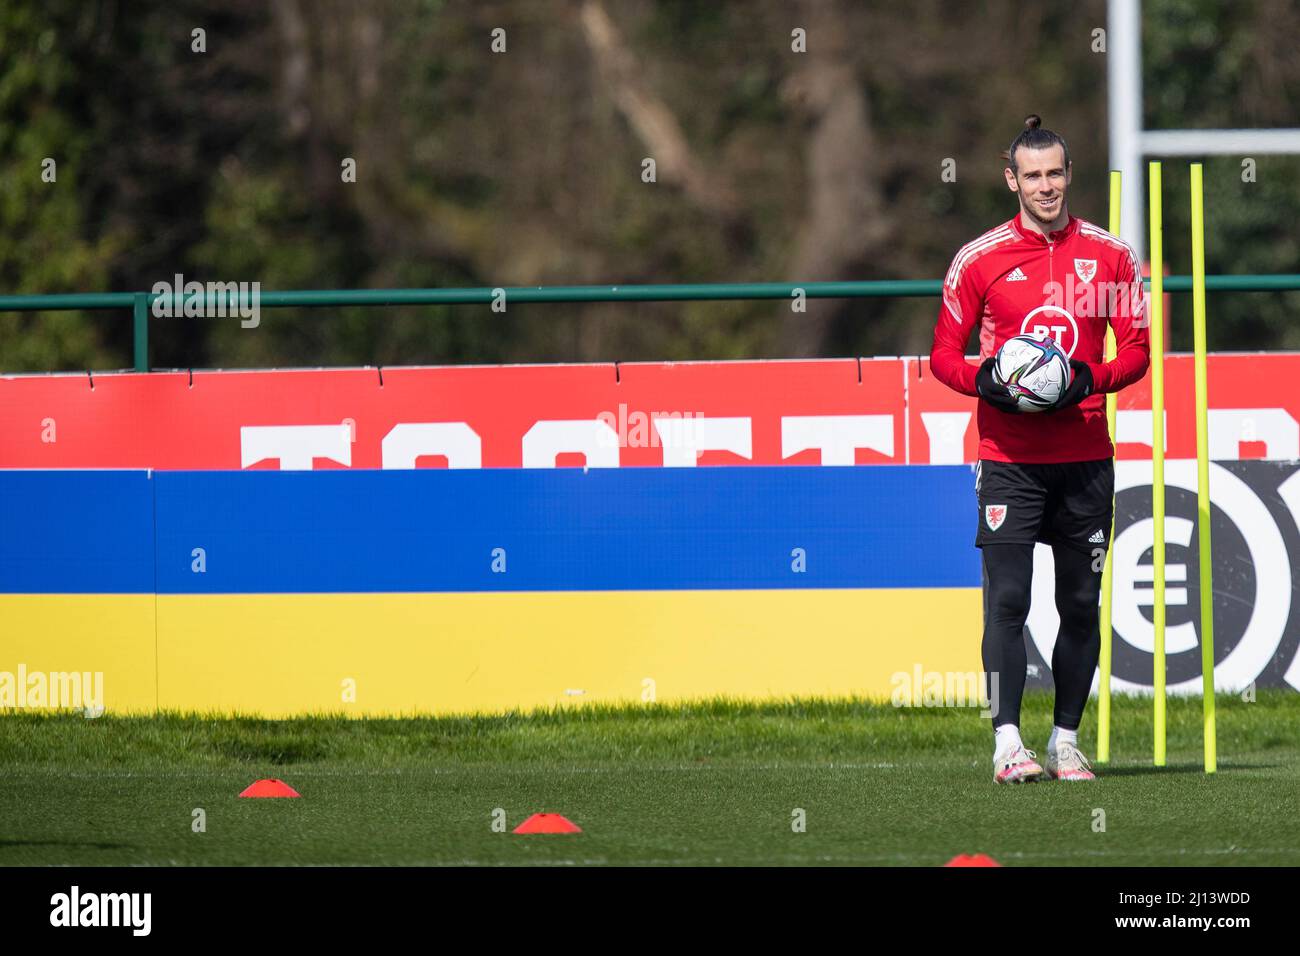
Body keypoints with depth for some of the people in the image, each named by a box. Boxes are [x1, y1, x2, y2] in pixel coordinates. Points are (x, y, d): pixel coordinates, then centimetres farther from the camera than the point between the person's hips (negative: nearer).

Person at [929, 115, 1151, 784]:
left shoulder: (1110, 255, 5)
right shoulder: (979, 259, 1)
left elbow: (1136, 349, 7)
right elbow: (944, 352, 6)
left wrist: (1090, 379, -12)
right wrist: (982, 381, -15)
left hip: (1085, 456, 2)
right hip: (1009, 456, -2)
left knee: (1081, 603, 6)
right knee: (1007, 599, -10)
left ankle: (1066, 742, 14)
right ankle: (1008, 743, -12)